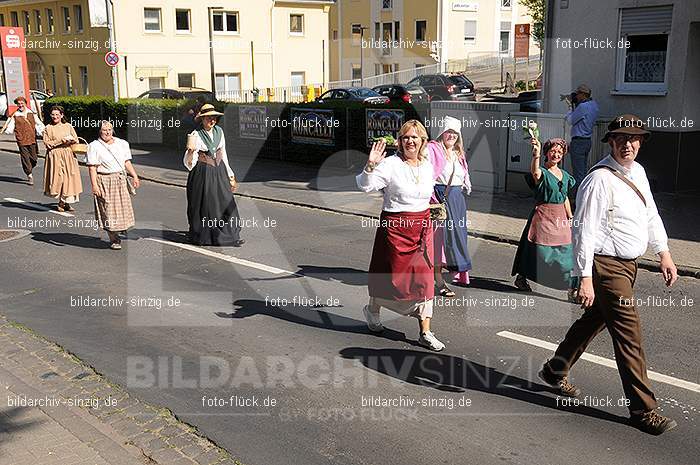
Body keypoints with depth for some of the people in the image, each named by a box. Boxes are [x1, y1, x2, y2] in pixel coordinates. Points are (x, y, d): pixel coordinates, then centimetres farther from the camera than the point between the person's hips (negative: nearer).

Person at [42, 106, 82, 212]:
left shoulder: (68, 126, 9)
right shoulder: (48, 128, 3)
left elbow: (76, 140, 11)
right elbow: (47, 143, -5)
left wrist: (69, 139, -10)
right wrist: (61, 141, -12)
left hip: (68, 156, 2)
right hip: (55, 156, -2)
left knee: (69, 178, -3)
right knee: (57, 178, -5)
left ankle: (67, 202, 6)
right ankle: (61, 202, 7)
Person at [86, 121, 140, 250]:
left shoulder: (122, 143, 11)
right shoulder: (94, 146, -5)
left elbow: (127, 162, 15)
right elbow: (92, 168, -10)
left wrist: (135, 176, 7)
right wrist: (94, 185, -18)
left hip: (121, 180, 5)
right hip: (104, 182, -5)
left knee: (123, 207, 4)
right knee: (109, 210, -1)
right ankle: (114, 240, 7)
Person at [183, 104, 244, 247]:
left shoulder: (219, 131, 4)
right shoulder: (196, 135, -13)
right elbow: (189, 163, -17)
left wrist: (230, 175, 15)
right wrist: (191, 151, -38)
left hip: (219, 172, 5)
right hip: (203, 173, -5)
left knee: (226, 202, 3)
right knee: (204, 205, 2)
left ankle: (229, 236, 11)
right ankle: (203, 236, 18)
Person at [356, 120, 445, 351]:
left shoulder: (427, 165, 8)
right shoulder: (391, 164, -12)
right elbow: (365, 186, -23)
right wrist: (370, 165, -37)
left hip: (422, 228, 5)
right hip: (396, 226, -5)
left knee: (424, 277, 3)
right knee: (393, 276, 7)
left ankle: (425, 332, 9)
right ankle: (372, 309, 38)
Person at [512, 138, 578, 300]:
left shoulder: (565, 175, 13)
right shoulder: (542, 173, -8)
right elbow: (535, 172, -35)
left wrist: (570, 218, 17)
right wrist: (536, 155, -53)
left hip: (561, 218, 5)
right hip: (543, 215, -5)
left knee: (567, 252, -1)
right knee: (538, 250, 5)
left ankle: (572, 289, 4)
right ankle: (521, 278, 26)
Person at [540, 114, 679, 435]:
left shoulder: (638, 172, 10)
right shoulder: (599, 180, -18)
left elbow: (651, 214, 21)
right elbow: (584, 231, -20)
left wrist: (664, 253, 15)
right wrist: (585, 278, -23)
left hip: (628, 264, 9)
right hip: (607, 267, -9)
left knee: (594, 320, 21)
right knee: (629, 335, -7)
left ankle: (555, 371, 40)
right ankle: (643, 410, 2)